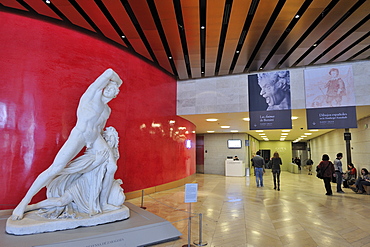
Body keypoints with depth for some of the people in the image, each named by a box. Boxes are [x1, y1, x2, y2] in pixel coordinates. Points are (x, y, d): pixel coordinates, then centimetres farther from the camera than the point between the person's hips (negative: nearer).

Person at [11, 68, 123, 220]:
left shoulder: (107, 110, 12)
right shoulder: (93, 93, -6)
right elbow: (109, 72, -13)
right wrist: (118, 80, 5)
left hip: (96, 138, 7)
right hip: (79, 135, -6)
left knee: (112, 166, -6)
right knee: (55, 169, -11)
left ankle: (103, 203, 8)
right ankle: (24, 202, 9)